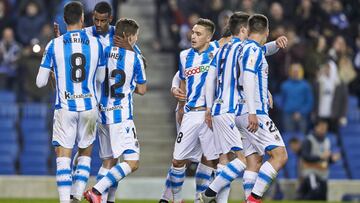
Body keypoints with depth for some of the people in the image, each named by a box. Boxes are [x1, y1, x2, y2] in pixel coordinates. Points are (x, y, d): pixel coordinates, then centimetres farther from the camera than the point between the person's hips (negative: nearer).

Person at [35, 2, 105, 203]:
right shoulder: (96, 44, 0)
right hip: (89, 106, 2)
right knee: (85, 152, 17)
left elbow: (40, 82, -1)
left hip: (65, 108, -2)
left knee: (63, 156, 0)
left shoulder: (54, 45, -5)